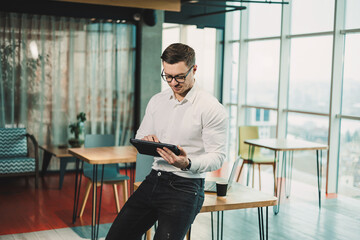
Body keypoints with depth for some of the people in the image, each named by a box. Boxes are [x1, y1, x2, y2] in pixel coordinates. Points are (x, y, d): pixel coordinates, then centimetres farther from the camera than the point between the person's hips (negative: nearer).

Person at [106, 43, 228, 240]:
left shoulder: (211, 108, -8)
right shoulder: (156, 101, 12)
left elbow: (217, 157, -10)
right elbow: (139, 138, 19)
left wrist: (188, 164, -30)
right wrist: (145, 141, -6)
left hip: (185, 187, -6)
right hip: (153, 180, 6)